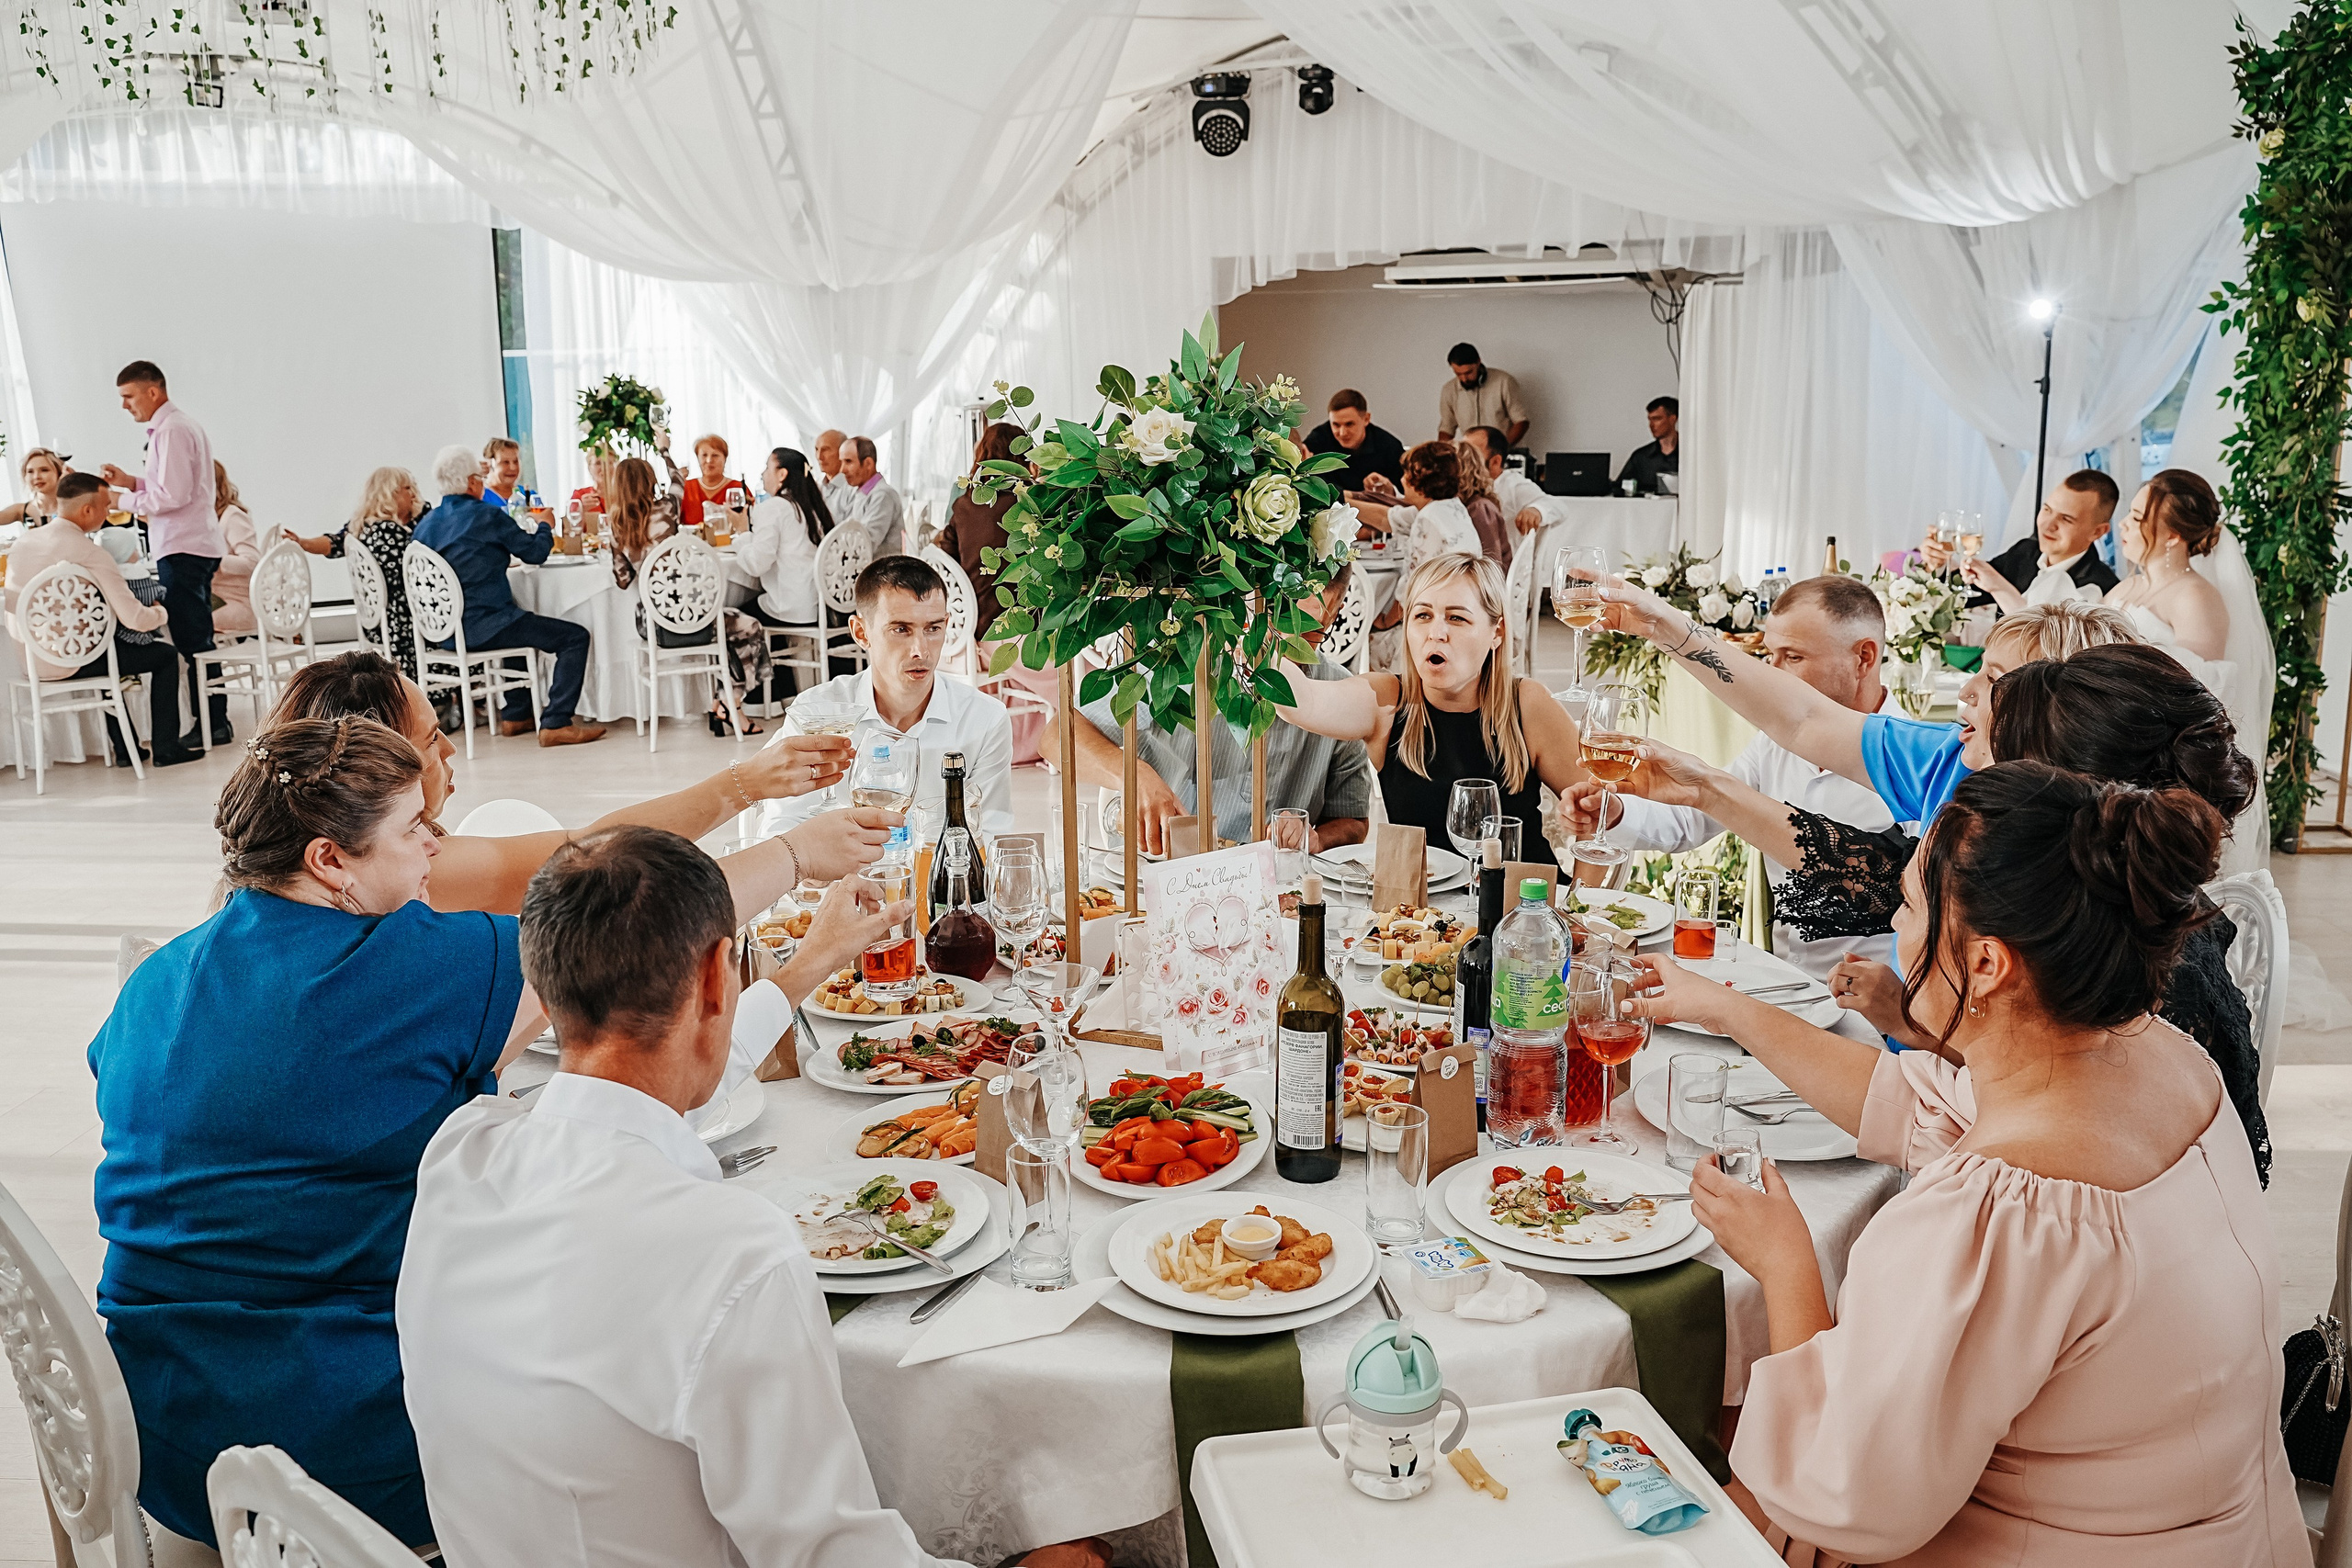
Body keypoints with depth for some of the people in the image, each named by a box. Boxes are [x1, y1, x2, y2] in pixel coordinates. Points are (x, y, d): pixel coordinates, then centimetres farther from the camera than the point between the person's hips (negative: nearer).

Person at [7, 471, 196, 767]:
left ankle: (123, 749, 38)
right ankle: (165, 748, 12)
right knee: (166, 655, 10)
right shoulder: (91, 554, -19)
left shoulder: (22, 543, 2)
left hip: (31, 662, 7)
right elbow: (135, 618, -20)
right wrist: (161, 613, 2)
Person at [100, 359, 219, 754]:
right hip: (193, 546, 10)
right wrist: (132, 482, 14)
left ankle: (211, 725, -3)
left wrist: (123, 501, -10)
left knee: (191, 640, -7)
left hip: (182, 550, -10)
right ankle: (211, 721, 15)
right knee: (197, 639, 12)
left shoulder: (172, 430, -13)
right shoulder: (180, 425, 18)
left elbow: (174, 495, -20)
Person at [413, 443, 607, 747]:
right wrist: (544, 528, 17)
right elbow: (536, 553, -3)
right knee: (575, 636, -3)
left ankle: (515, 716, 33)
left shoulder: (426, 524, 10)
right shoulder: (486, 516, -11)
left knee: (521, 624, 37)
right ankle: (555, 724, -10)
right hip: (482, 626, -9)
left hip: (444, 632, 9)